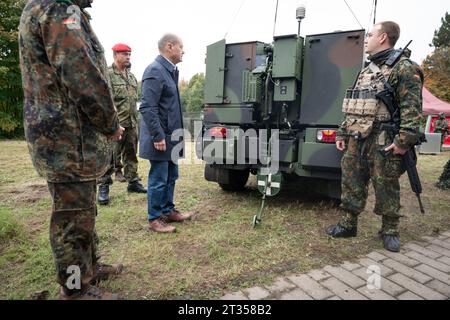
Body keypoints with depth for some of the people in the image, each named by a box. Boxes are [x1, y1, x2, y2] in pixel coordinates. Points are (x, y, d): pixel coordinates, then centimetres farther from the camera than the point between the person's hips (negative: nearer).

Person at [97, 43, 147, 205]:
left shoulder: (131, 76, 17)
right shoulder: (107, 75, -6)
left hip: (132, 124, 7)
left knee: (131, 154, 14)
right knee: (110, 157, -4)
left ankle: (133, 182, 25)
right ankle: (103, 187, 5)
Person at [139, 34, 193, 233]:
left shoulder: (170, 70, 14)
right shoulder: (155, 71, -15)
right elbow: (147, 108, -21)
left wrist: (173, 134, 17)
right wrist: (158, 136, -23)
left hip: (171, 136, 9)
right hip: (161, 138, -9)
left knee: (171, 177, 17)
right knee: (159, 180, 1)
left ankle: (168, 211, 32)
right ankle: (154, 219, 15)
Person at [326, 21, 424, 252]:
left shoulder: (404, 68, -4)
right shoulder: (367, 70, 20)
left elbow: (412, 108, -12)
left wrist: (404, 140, -20)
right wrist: (342, 133, 16)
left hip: (383, 142, -7)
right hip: (356, 140, 7)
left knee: (386, 187, 3)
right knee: (351, 183, 9)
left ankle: (390, 230, 20)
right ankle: (348, 224, 22)